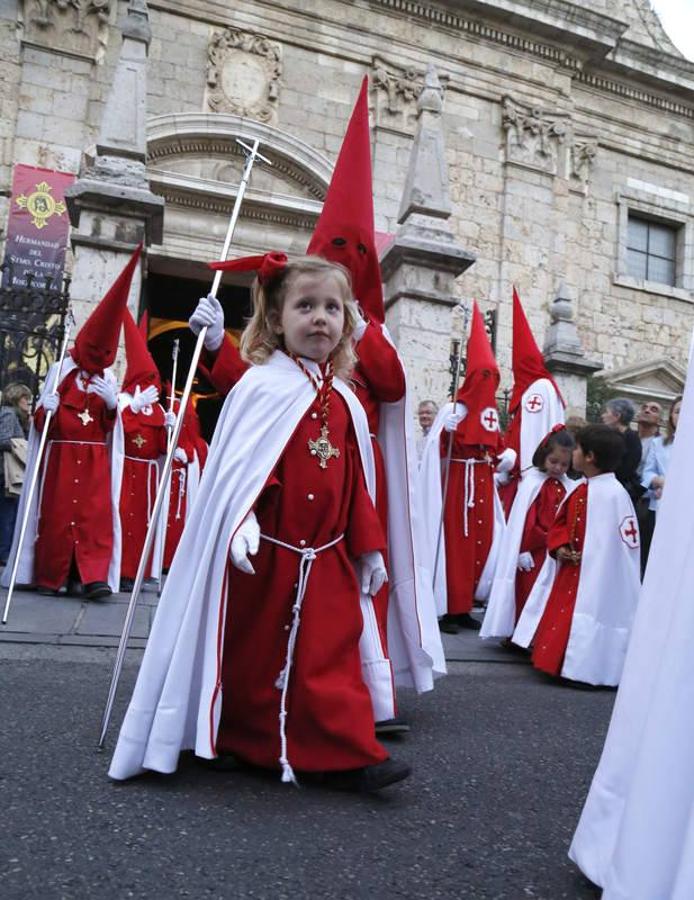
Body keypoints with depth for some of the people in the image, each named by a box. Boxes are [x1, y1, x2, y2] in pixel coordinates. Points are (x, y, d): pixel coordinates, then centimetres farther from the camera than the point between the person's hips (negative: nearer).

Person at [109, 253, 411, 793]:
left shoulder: (345, 400, 8)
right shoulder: (261, 385, -9)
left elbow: (357, 480, 11)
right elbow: (238, 462, -16)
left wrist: (368, 546, 10)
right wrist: (242, 521, -32)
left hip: (327, 558, 4)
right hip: (263, 553, -4)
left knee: (333, 653, 5)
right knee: (247, 652, 13)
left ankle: (353, 753, 15)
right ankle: (231, 740, 34)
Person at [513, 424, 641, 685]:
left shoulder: (613, 494, -20)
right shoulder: (580, 489, 7)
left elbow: (619, 545, -21)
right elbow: (560, 522, 13)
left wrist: (583, 555, -19)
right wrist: (559, 547, -6)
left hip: (594, 577, -9)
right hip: (568, 571, 9)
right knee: (558, 620, 16)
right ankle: (557, 661, 31)